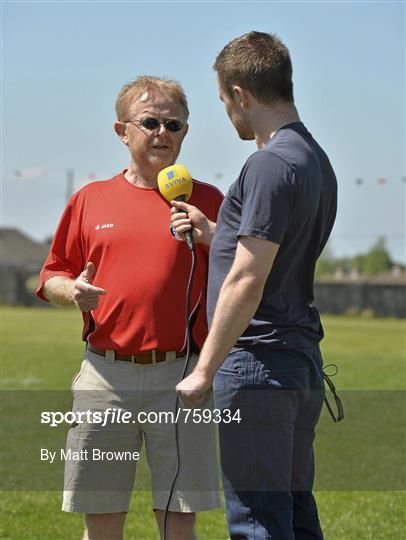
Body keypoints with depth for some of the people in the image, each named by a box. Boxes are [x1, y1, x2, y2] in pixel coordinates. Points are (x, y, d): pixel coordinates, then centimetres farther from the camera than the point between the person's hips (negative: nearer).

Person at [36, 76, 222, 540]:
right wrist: (73, 290, -7)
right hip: (105, 375, 1)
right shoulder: (91, 200, 11)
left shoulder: (206, 201, 8)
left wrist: (210, 239, -13)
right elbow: (52, 277, 15)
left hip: (180, 375, -1)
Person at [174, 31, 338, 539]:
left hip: (257, 361, -10)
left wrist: (205, 369, -16)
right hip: (302, 360, 10)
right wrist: (211, 231, 29)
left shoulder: (270, 165, -16)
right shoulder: (316, 159, 14)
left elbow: (248, 280, -20)